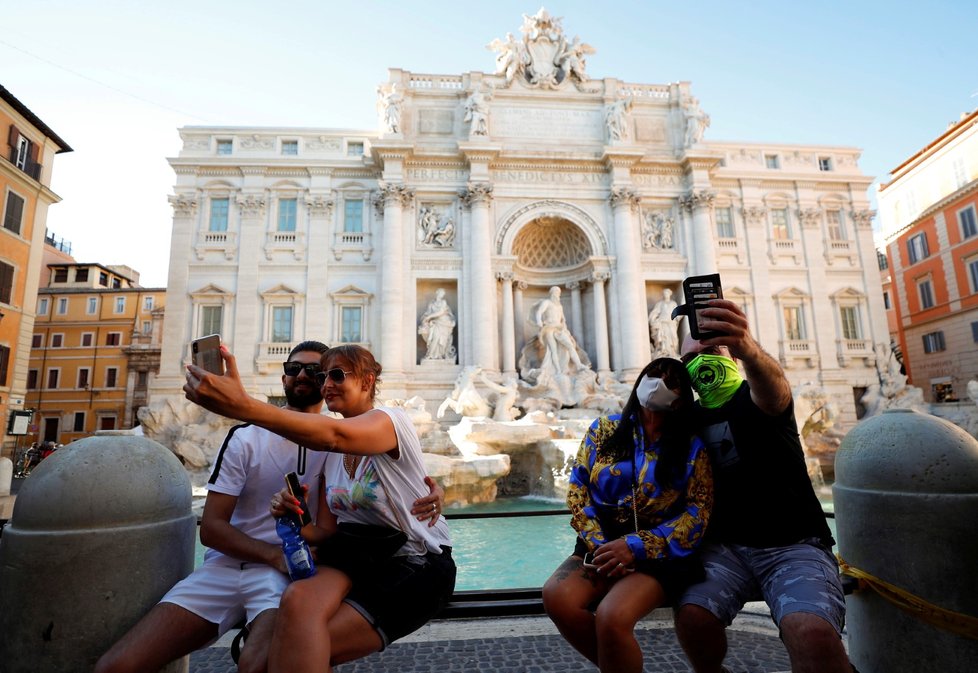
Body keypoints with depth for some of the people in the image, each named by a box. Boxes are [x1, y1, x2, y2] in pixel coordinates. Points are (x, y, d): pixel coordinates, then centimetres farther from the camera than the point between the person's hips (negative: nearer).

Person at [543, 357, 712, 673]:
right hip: (603, 545, 3)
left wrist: (637, 546, -17)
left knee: (611, 618, -30)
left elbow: (698, 512, -6)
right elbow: (578, 486, 4)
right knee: (557, 597, -24)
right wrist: (599, 544, -10)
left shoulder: (691, 447, 1)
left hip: (660, 553, -3)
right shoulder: (605, 429, 6)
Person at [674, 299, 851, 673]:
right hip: (725, 546, 4)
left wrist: (747, 349, -55)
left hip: (793, 544, -3)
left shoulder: (752, 399, -5)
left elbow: (773, 386, -32)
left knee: (813, 634, -32)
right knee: (692, 616, -22)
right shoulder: (690, 419, 8)